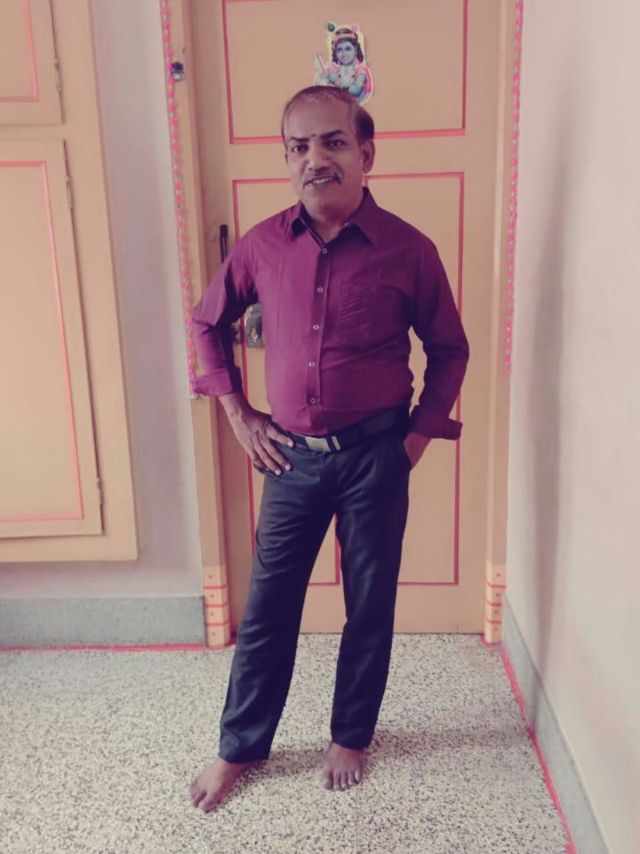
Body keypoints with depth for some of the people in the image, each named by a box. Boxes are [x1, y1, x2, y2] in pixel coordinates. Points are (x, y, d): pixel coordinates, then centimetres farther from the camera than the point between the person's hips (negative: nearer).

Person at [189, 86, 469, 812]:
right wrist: (237, 413, 5)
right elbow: (208, 324, 11)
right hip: (293, 455, 2)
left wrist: (420, 433, -2)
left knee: (369, 607, 13)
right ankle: (239, 747, 33)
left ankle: (351, 737, 38)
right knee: (267, 608, 12)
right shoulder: (262, 245, -3)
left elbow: (449, 350, 4)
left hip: (375, 457, -1)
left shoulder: (408, 249, -9)